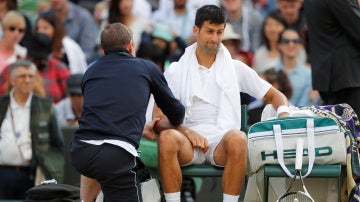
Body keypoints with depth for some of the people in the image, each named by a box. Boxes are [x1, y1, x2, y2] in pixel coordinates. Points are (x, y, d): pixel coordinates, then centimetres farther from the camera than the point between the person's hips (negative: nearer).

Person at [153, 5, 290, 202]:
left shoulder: (235, 68, 18)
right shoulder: (176, 71, 14)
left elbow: (274, 95, 23)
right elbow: (158, 119, 7)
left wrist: (284, 115, 0)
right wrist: (185, 131, -13)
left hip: (222, 141, 0)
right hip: (189, 138, 0)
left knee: (237, 138, -36)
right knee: (167, 138, -35)